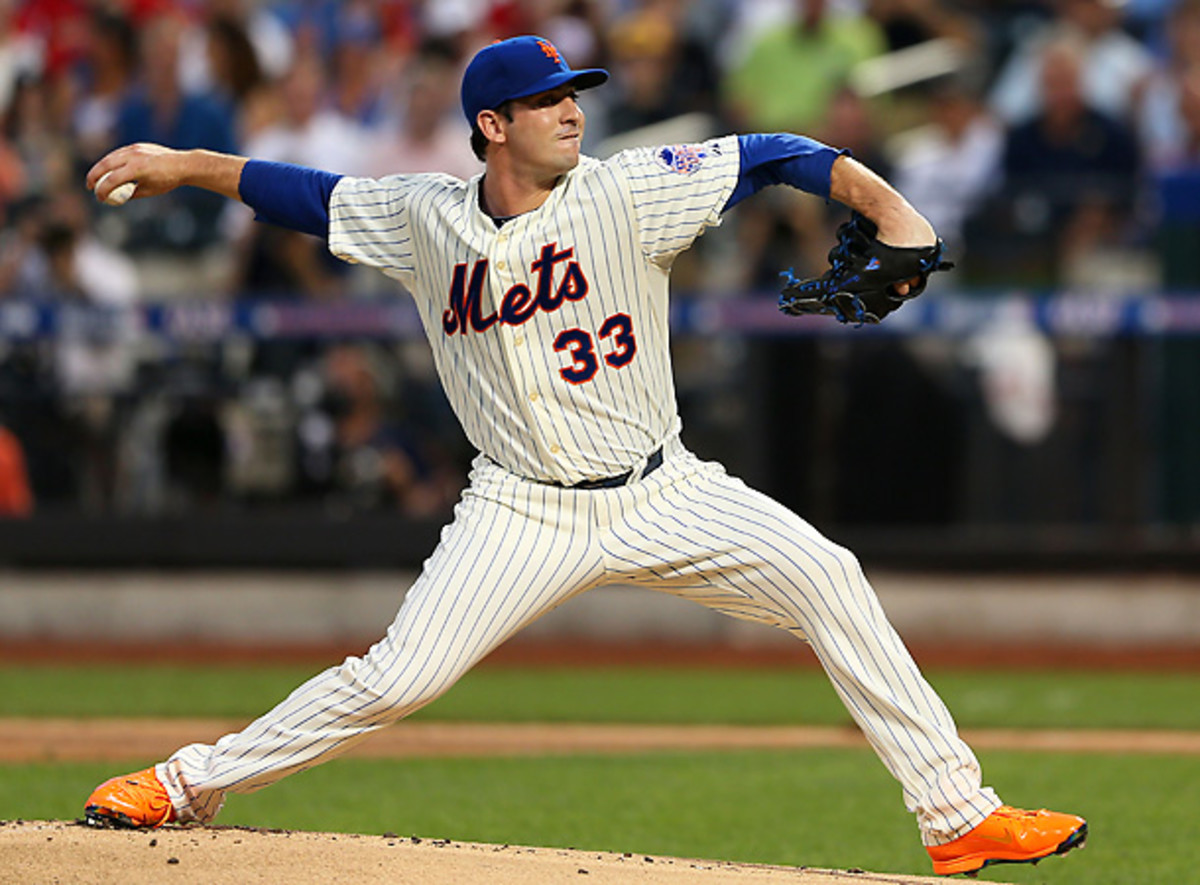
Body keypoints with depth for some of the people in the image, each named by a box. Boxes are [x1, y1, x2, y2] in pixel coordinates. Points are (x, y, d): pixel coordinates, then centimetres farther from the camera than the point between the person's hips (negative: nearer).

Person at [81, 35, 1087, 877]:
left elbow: (767, 158, -15)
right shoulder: (427, 219, -1)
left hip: (661, 493, 0)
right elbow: (316, 196, 14)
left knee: (825, 577, -17)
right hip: (523, 516, 0)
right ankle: (193, 781, 9)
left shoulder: (624, 192, -9)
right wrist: (183, 166, 11)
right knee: (394, 680, -10)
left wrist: (882, 203, -29)